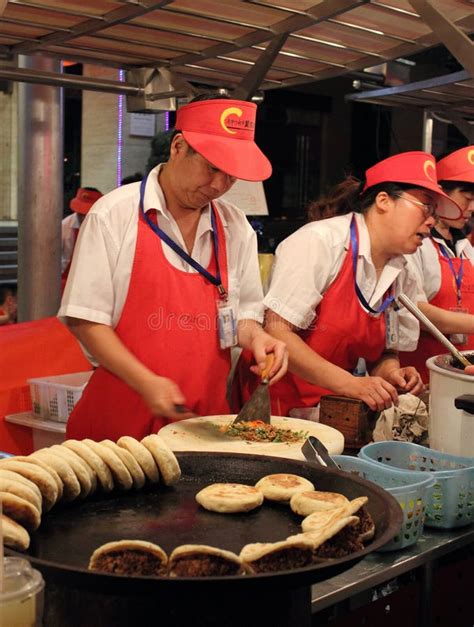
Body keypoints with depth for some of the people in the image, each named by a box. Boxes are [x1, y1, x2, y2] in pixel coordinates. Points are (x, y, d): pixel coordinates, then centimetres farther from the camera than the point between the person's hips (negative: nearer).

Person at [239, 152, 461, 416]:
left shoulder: (404, 278, 8)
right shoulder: (319, 241, -13)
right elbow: (277, 330, -18)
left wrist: (391, 374, -7)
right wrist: (350, 384, -21)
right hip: (280, 401, -7)